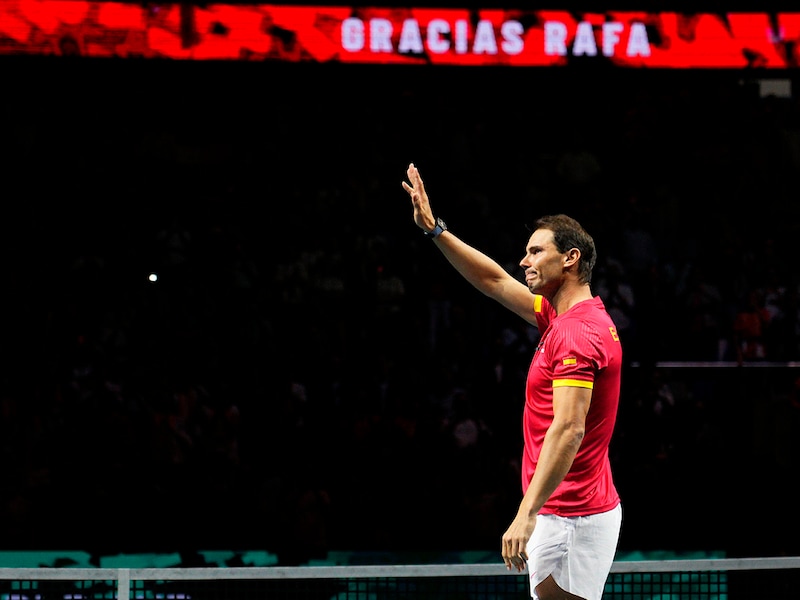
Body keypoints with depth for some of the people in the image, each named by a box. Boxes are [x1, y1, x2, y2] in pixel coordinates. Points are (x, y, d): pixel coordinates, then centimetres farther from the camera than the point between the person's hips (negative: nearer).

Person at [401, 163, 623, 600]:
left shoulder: (577, 333, -17)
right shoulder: (566, 318, 14)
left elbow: (568, 429, -27)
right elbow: (495, 281, 26)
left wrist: (527, 513, -33)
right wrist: (433, 229, 20)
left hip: (570, 517, -10)